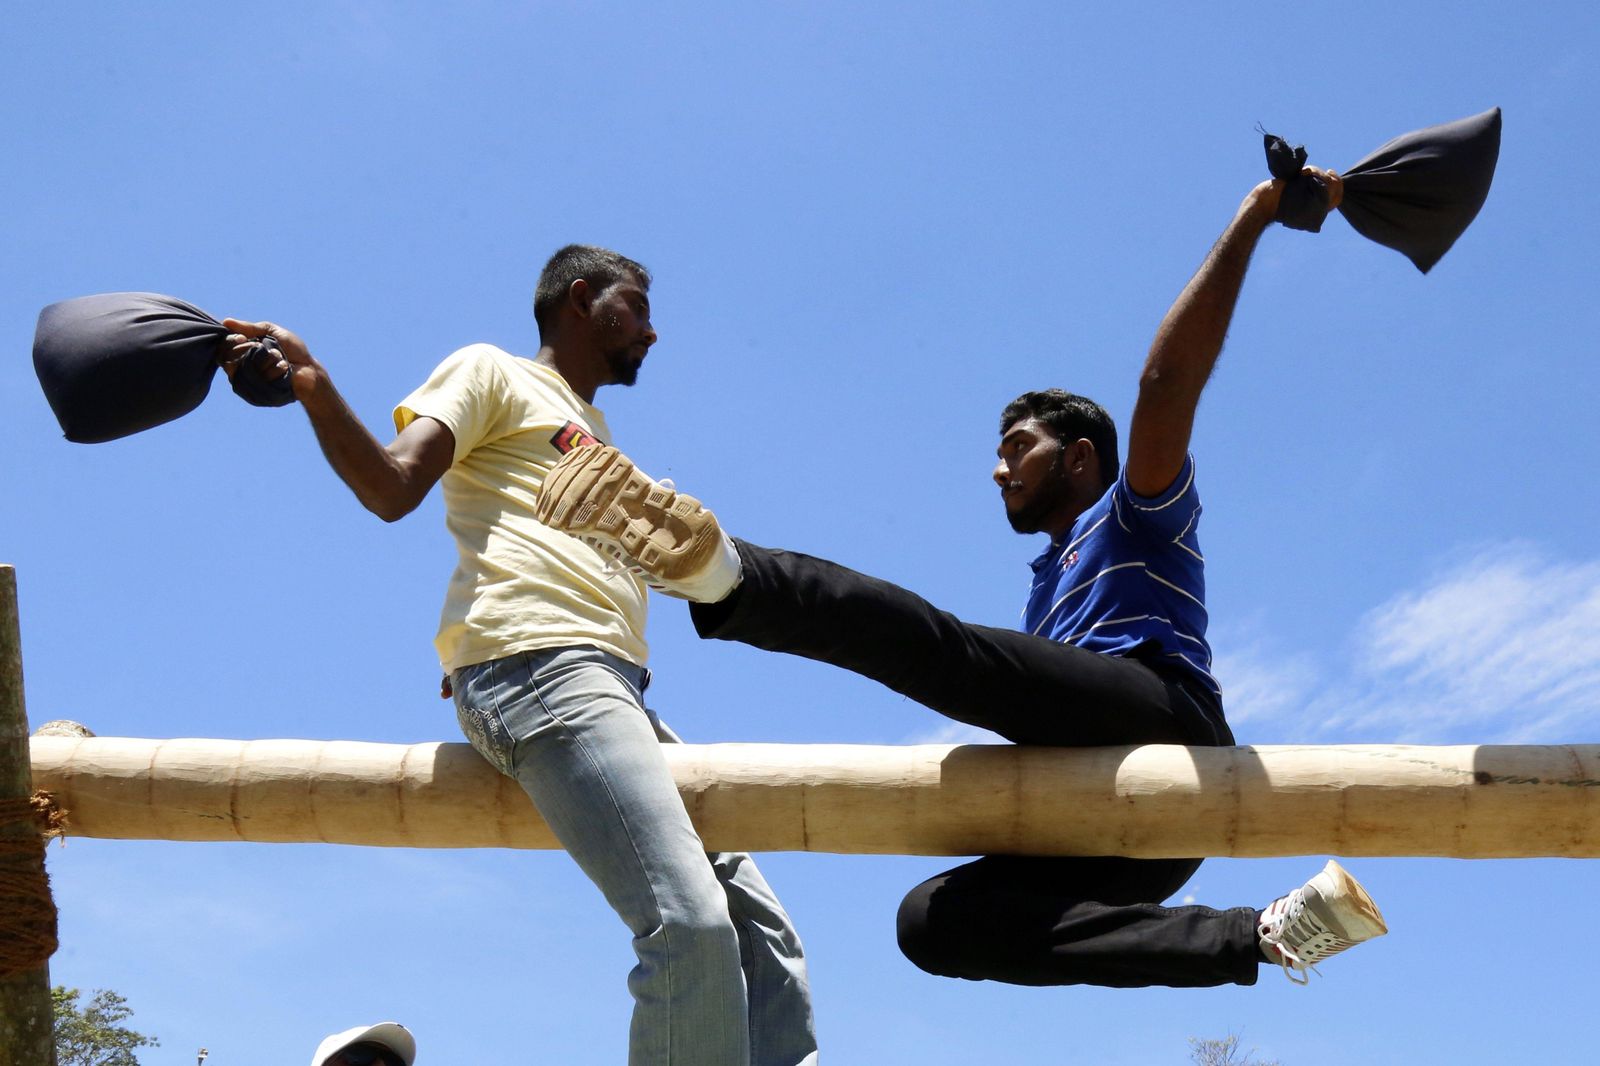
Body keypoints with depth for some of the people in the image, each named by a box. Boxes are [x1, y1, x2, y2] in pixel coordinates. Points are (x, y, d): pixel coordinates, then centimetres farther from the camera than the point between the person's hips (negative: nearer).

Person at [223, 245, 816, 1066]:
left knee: (760, 930, 1)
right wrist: (312, 385, -17)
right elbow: (390, 488, -4)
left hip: (610, 681, 9)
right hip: (537, 662, -9)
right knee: (688, 922, -24)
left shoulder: (594, 437, 34)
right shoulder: (493, 372, 11)